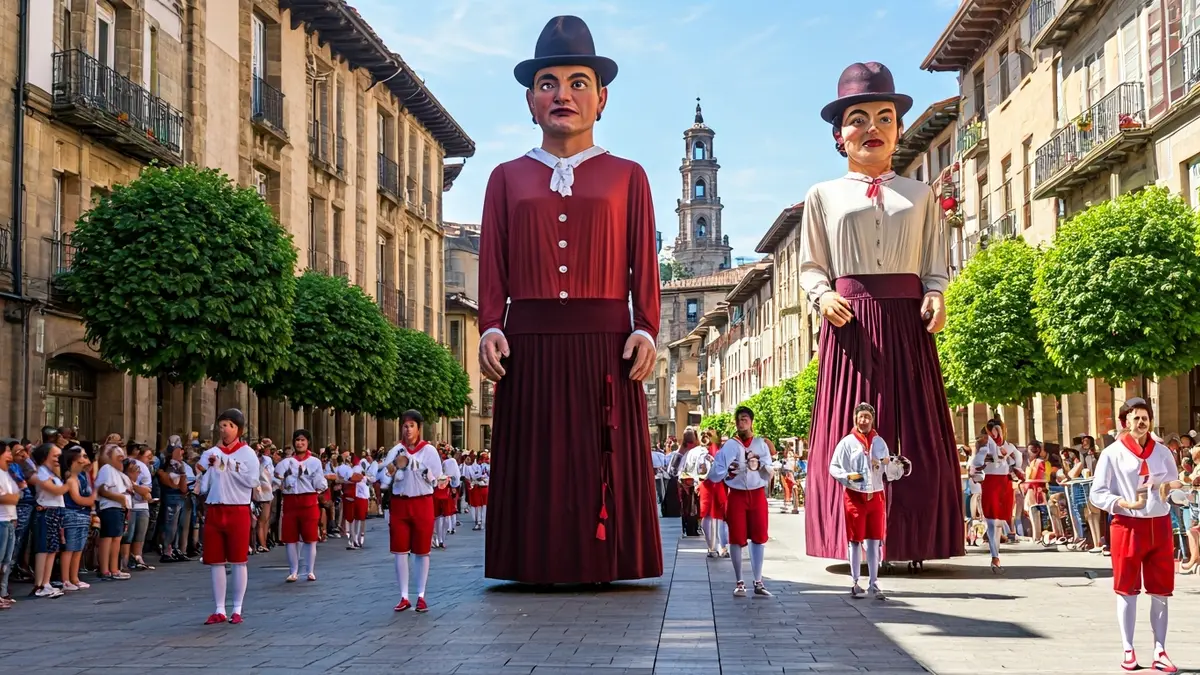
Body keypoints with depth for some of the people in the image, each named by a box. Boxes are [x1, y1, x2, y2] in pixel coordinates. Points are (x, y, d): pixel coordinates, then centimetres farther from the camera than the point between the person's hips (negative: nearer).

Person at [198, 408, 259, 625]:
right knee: (215, 562, 5)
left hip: (238, 511, -4)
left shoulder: (247, 453, 0)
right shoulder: (210, 454, 9)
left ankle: (237, 610, 8)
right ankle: (219, 610, 11)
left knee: (238, 561, 1)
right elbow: (202, 487, 8)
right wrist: (211, 467, -9)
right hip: (214, 511, 4)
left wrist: (226, 467, -11)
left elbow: (252, 481, -13)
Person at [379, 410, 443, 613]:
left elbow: (436, 479, -8)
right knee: (400, 551, 2)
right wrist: (394, 466, -15)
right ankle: (404, 597, 8)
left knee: (422, 551, 3)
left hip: (422, 503, -2)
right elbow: (383, 481, 3)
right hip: (400, 504, 2)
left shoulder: (429, 451, -2)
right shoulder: (395, 451, 5)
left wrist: (416, 467, -17)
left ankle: (421, 596, 10)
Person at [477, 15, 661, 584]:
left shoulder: (626, 176, 11)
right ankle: (541, 564, 9)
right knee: (536, 459, 2)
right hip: (529, 343, 1)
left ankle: (602, 561, 9)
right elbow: (492, 266, 8)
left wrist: (645, 330, -8)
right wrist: (490, 328, -5)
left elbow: (644, 266, 4)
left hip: (605, 344, -1)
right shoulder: (507, 179, 14)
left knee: (604, 457, 1)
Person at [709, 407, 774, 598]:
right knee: (737, 539, 0)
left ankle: (758, 582, 8)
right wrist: (727, 472, -19)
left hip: (757, 495, 1)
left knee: (759, 538, 2)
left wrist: (760, 465, -19)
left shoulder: (761, 443, 4)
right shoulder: (729, 445, 1)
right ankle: (739, 582, 9)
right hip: (736, 495, -1)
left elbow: (769, 473, -1)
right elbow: (715, 473, -2)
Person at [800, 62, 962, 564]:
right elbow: (812, 266, 9)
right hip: (850, 323, -1)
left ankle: (911, 540, 2)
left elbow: (935, 265, 12)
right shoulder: (823, 196, 10)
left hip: (906, 323, 2)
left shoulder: (920, 195, 15)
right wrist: (823, 295, -11)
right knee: (850, 430, -4)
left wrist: (935, 295, -8)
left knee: (914, 430, -1)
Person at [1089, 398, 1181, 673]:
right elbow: (1097, 494, -6)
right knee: (1127, 590, 4)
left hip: (1160, 526, 3)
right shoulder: (1112, 454, -4)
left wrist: (1171, 487, -8)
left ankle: (1160, 651, 12)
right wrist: (1126, 503, -20)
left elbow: (1177, 487, 15)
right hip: (1128, 526, -3)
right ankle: (1128, 651, 11)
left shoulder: (1162, 452, 7)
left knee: (1161, 592, 5)